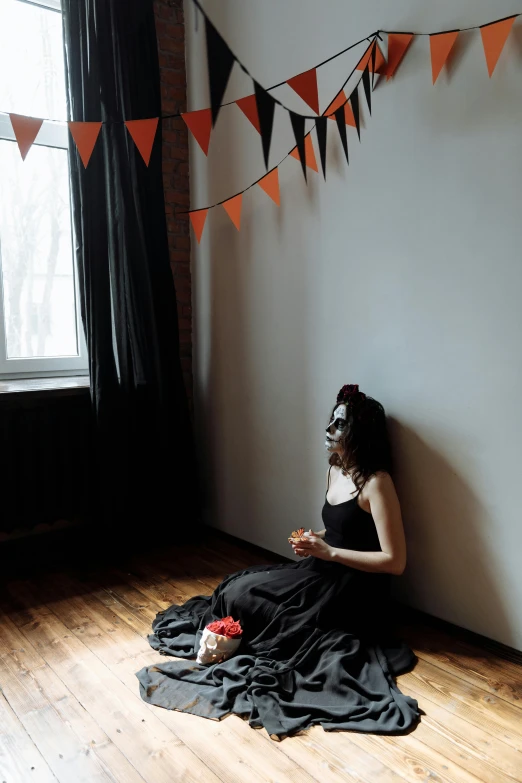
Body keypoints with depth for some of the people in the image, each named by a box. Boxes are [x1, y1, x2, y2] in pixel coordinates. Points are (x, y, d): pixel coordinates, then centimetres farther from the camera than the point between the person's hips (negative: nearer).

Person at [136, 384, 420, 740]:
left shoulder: (376, 483, -19)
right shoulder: (335, 470, 7)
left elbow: (395, 561, -21)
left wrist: (329, 552, -21)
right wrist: (313, 542, -1)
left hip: (356, 593, -8)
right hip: (326, 573, 8)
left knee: (243, 596, -14)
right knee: (237, 586, -7)